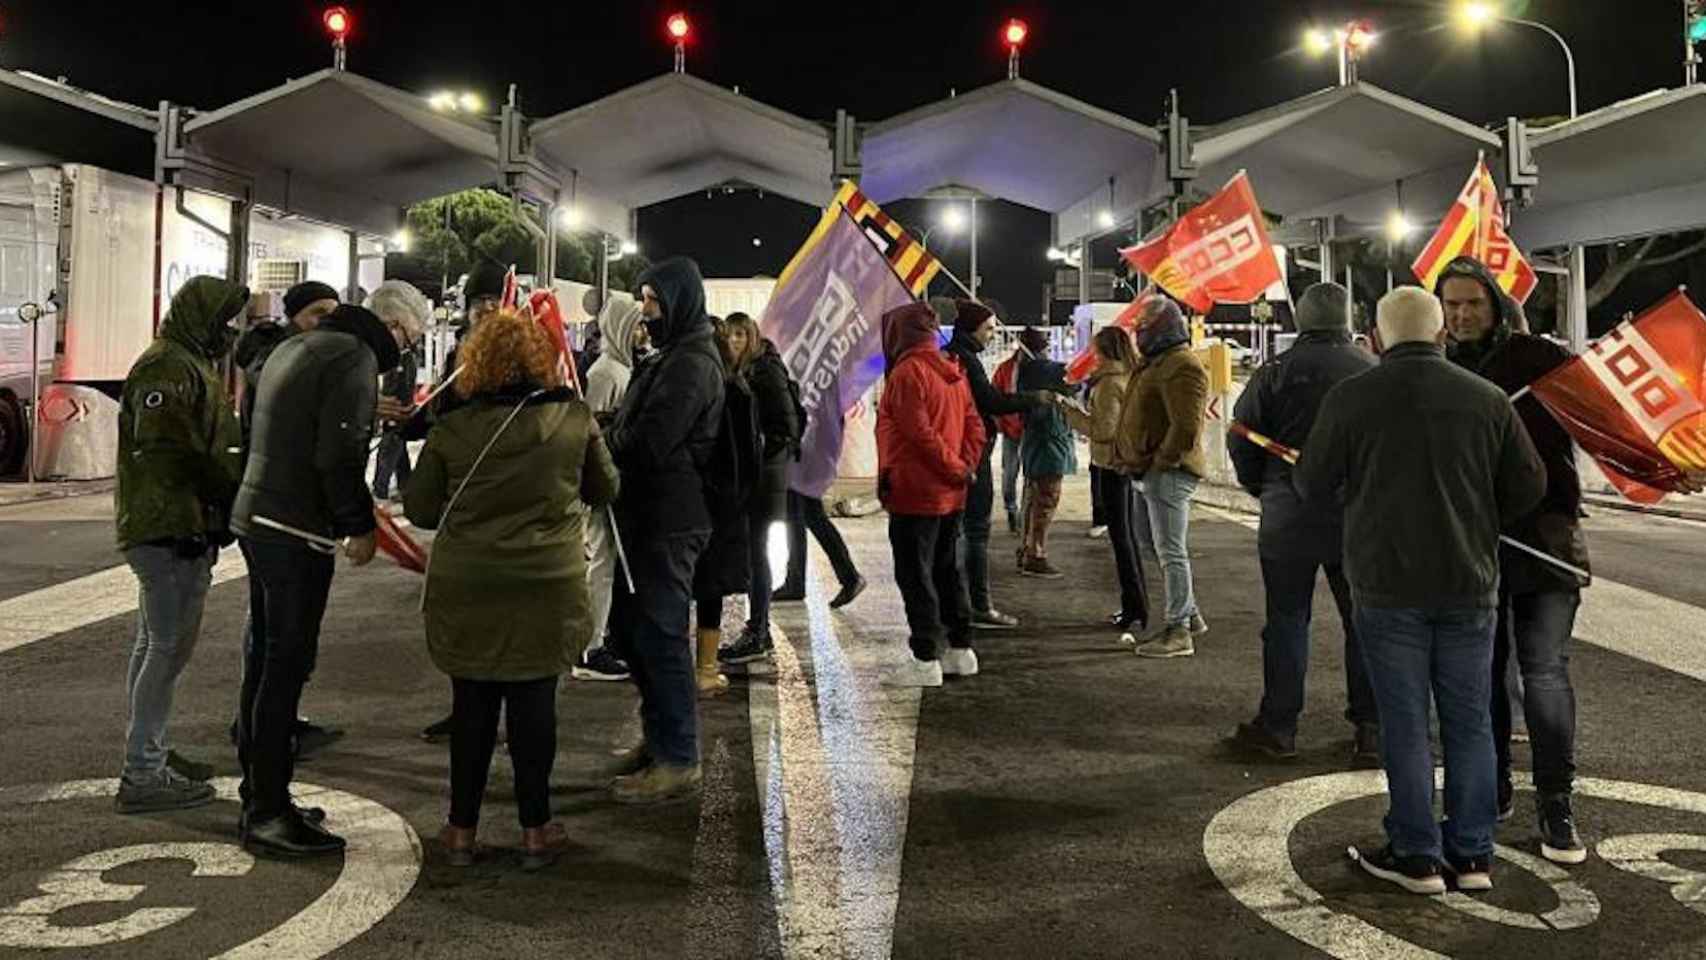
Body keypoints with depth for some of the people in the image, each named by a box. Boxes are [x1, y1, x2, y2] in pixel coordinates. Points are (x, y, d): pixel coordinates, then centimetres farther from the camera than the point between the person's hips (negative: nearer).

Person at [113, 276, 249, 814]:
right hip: (170, 531, -11)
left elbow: (209, 446, 25)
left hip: (171, 532, 11)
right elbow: (167, 451, -24)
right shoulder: (168, 368, -14)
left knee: (155, 645, 19)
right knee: (169, 647, -7)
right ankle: (142, 777, -2)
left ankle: (145, 754, 32)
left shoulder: (190, 366, 21)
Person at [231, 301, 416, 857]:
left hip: (255, 518, 10)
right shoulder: (354, 356, -12)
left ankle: (257, 796, 25)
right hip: (296, 532, -10)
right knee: (286, 666, -5)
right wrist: (361, 526, -12)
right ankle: (268, 816, 0)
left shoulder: (294, 349, 18)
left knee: (266, 660, 15)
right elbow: (338, 456, -20)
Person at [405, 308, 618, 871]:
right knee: (534, 704, 10)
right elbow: (605, 491, 9)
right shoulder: (575, 418, -5)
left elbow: (419, 509, 2)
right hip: (548, 587, 0)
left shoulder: (451, 430, -6)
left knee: (471, 705, 13)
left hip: (465, 589, 0)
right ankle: (535, 831, 18)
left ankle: (462, 829, 22)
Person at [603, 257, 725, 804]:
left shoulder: (691, 364, -16)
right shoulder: (673, 357, 19)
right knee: (628, 628, 17)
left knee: (658, 634, -4)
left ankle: (678, 761, 6)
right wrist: (607, 439, -1)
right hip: (649, 513, 10)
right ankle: (659, 734, 30)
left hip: (669, 521, -10)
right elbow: (635, 430, 18)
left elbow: (648, 443, -22)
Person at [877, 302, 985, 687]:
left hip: (914, 494, -9)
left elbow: (920, 432, -20)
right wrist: (964, 469, 0)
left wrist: (958, 469, -13)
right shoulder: (953, 372, 13)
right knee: (945, 569, 17)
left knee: (914, 574, -3)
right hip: (950, 495, 9)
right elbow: (975, 425, 10)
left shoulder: (907, 371, -14)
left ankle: (925, 659, -1)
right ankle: (961, 649, 22)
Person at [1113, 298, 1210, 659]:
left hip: (1169, 472, -11)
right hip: (1156, 471, 11)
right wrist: (1131, 457, 17)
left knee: (1171, 551, -7)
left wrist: (1163, 460, -17)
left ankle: (1178, 632, -3)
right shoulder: (1159, 362, 20)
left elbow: (1186, 427, -25)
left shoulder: (1181, 366, -16)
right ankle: (1189, 616, 29)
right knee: (1169, 550, 18)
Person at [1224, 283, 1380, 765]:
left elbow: (1241, 440, -3)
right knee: (1363, 622, 10)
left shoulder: (1276, 372, -5)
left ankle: (1277, 725, 11)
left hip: (1289, 516, -1)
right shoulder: (1376, 371, 0)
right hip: (1360, 518, 2)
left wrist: (1263, 488, 12)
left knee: (1287, 620, 6)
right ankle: (1371, 728, 12)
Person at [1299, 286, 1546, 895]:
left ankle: (1416, 855, 11)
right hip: (1470, 585, 3)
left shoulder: (1350, 399, -7)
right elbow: (1529, 486, 5)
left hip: (1388, 586, -2)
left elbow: (1313, 485, 0)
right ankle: (1472, 854, 19)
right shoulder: (1487, 398, 1)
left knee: (1404, 723, 6)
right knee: (1469, 720, 12)